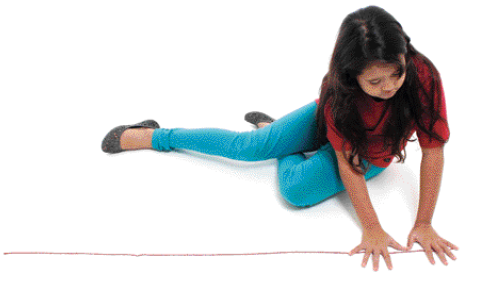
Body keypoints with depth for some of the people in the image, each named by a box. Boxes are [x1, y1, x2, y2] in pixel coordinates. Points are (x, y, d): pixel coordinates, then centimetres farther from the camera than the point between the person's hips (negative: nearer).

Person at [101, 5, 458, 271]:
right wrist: (372, 228, -34)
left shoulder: (423, 76, -38)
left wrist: (424, 224, -30)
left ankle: (277, 139, 13)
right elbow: (345, 158, -29)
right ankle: (153, 135, 19)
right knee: (248, 146, -5)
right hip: (330, 123, 0)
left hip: (371, 156, 0)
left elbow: (433, 151, -30)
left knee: (297, 190, -23)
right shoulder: (338, 87, -34)